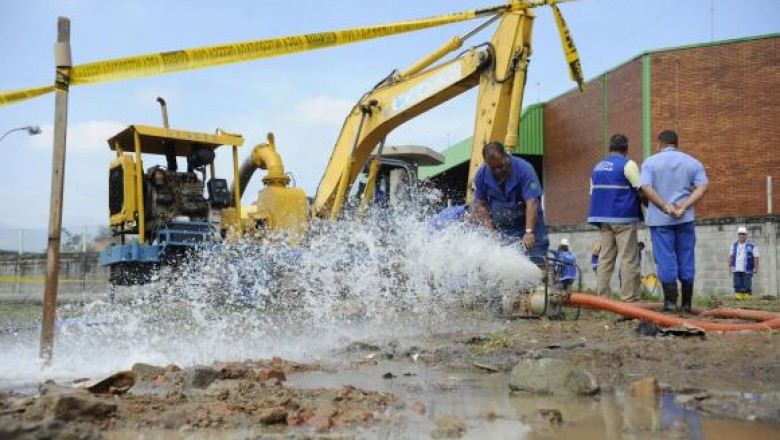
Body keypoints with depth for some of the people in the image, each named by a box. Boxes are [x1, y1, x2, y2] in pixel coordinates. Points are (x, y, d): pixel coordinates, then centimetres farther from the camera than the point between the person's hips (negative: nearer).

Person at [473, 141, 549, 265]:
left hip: (529, 222, -3)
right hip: (501, 228, 3)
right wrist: (490, 230, -8)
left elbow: (532, 202, -28)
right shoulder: (481, 175, -9)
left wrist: (529, 232, -36)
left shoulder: (524, 169, -22)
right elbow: (482, 205, 1)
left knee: (537, 260, -11)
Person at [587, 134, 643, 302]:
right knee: (629, 259, -3)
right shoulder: (628, 165, -6)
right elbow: (641, 190, -10)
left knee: (605, 258, 7)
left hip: (602, 217, 6)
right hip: (624, 218, -6)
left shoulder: (597, 167, 14)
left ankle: (601, 297, 5)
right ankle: (630, 299, -5)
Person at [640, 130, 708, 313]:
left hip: (659, 218, -2)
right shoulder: (692, 162, 9)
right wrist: (684, 206, -12)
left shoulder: (650, 162, 1)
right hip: (685, 218, 2)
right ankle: (687, 303, 11)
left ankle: (670, 301, -2)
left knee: (665, 260, 1)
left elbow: (646, 187, -13)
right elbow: (702, 187, -4)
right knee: (686, 260, 8)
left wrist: (665, 207, -13)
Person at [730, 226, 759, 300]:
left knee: (747, 286, -2)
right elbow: (731, 256, 15)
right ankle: (738, 297, 7)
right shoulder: (734, 245, 10)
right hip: (736, 270, 4)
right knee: (737, 285, 2)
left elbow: (756, 257, -3)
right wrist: (729, 267, 11)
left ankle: (747, 297, 6)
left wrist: (756, 268, -6)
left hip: (747, 270, -3)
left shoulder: (752, 245, -3)